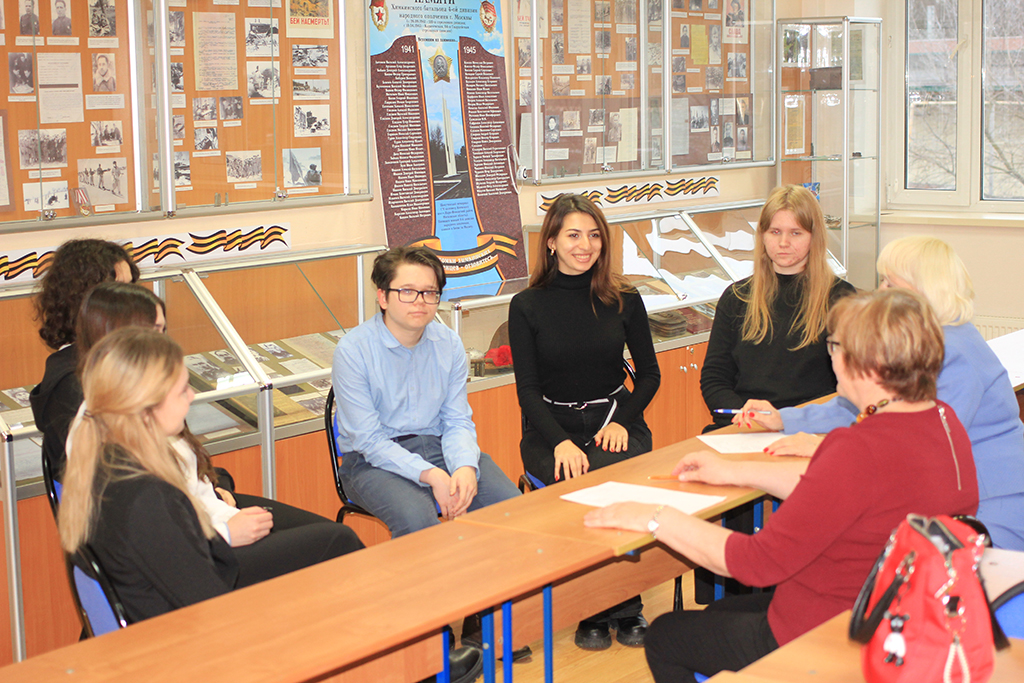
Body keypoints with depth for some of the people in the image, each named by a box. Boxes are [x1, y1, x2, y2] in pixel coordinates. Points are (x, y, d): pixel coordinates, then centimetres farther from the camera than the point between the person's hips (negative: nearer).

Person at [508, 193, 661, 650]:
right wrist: (561, 442, -18)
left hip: (614, 419, 1)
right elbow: (528, 389, -2)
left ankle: (626, 607, -11)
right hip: (551, 428, -1)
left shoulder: (624, 299, 5)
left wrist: (622, 421, -7)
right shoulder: (527, 306, 1)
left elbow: (649, 373, 10)